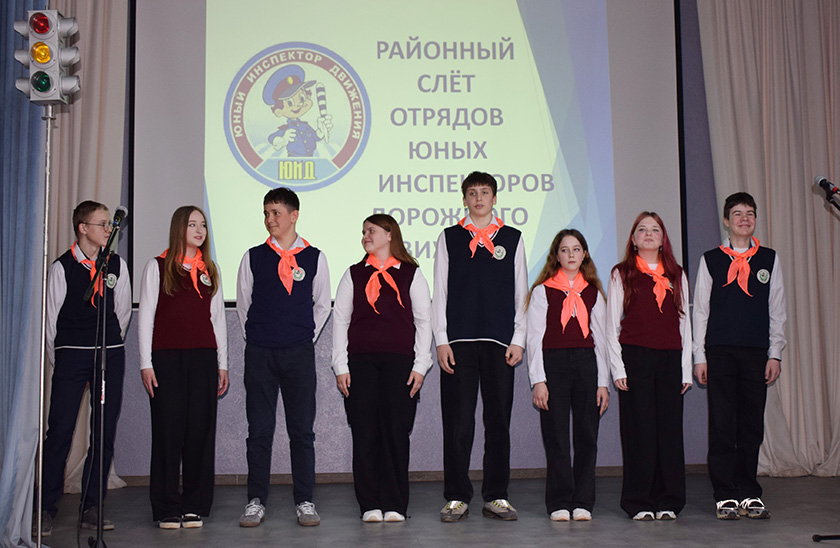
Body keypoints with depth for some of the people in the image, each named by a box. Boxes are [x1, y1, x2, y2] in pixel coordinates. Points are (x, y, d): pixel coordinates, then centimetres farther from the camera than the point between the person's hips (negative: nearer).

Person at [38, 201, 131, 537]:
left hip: (110, 357, 3)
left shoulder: (117, 265, 7)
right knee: (59, 431, -6)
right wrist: (59, 358, 7)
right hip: (71, 355, -3)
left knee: (104, 433, 3)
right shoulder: (62, 267, -2)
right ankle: (47, 509, 3)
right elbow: (50, 316, 3)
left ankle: (92, 509, 11)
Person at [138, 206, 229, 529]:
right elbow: (145, 316, 1)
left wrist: (222, 363, 12)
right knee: (169, 429, -3)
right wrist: (146, 363, -5)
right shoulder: (158, 267, 4)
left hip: (203, 357, 3)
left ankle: (195, 507, 10)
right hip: (167, 357, -3)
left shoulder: (210, 270, 15)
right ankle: (167, 509, 7)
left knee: (201, 428, 1)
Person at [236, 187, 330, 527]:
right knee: (259, 430, 3)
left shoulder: (314, 258, 4)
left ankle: (304, 502, 11)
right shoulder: (253, 258, 5)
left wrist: (306, 338, 9)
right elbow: (243, 304, 13)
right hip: (259, 354, 1)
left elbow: (322, 304, 13)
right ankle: (256, 502, 11)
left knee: (302, 430, 3)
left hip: (299, 353, 0)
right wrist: (256, 340, 9)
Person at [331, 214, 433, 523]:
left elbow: (423, 321, 6)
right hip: (360, 361, 1)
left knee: (396, 432, -2)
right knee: (365, 433, -1)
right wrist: (340, 366, 1)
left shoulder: (411, 274, 9)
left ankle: (394, 504, 7)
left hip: (399, 361, -1)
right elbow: (340, 320, 9)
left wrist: (420, 366, -2)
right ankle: (370, 505, 7)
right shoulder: (354, 275, 13)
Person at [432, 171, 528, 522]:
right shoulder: (449, 238, 10)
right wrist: (441, 341, -2)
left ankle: (496, 497, 13)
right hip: (458, 342, -1)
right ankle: (457, 497, 7)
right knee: (458, 422, -2)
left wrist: (518, 340, 1)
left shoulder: (513, 238, 12)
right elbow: (440, 292, 6)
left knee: (499, 420, 4)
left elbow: (521, 292, 10)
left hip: (500, 342, 1)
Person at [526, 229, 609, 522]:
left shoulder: (593, 293, 12)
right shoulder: (542, 291, 4)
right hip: (553, 363, -2)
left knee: (586, 437, 3)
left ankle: (582, 502, 12)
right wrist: (538, 380, -8)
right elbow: (534, 338, 0)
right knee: (556, 437, -2)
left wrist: (603, 382, 5)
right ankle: (559, 503, 8)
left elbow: (600, 338, 11)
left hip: (587, 363, 3)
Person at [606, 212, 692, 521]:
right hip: (635, 358, -2)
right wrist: (617, 368, -6)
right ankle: (640, 503, 6)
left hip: (670, 359, 3)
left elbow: (684, 323, 13)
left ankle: (668, 502, 11)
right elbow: (612, 324, 3)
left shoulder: (676, 275, 14)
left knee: (670, 427, 1)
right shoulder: (621, 274, 6)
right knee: (640, 428, -2)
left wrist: (686, 368, 6)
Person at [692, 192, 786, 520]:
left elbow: (777, 311, 11)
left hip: (756, 353, 2)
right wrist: (699, 356, 1)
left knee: (752, 425, 4)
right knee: (722, 425, -1)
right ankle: (725, 496, 6)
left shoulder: (769, 259, 11)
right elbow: (700, 311, 7)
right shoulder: (710, 260, 7)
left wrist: (775, 354, 4)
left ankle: (749, 494, 13)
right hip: (719, 352, -1)